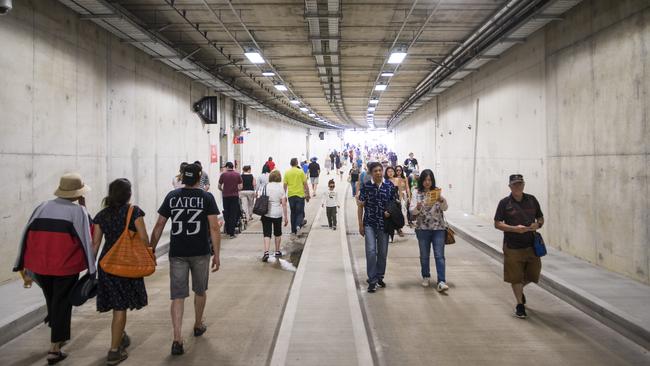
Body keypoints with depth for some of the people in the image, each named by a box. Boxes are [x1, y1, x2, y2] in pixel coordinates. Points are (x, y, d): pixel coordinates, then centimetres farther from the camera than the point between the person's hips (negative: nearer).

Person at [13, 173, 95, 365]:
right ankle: (54, 349, 10)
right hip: (66, 266, -5)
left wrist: (25, 266, 13)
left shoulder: (42, 207, 2)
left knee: (51, 301, 25)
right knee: (62, 304, 9)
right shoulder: (77, 211, -10)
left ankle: (58, 336, 44)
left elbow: (27, 235, 5)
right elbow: (87, 236, -4)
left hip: (40, 265, 5)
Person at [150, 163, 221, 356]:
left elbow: (159, 226, 3)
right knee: (200, 290, 20)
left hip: (177, 253, 1)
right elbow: (214, 228, -10)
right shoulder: (207, 197, -4)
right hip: (200, 253, -1)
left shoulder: (172, 196, 2)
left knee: (178, 296, 3)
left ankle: (177, 339, -7)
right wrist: (217, 255, -5)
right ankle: (198, 325, 39)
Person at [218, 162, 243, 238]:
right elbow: (241, 186, -2)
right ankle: (231, 233, -1)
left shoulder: (223, 174, -2)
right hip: (235, 196, 0)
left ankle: (227, 231, 21)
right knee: (234, 214, 2)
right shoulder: (237, 174, 0)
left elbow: (219, 186, 2)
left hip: (226, 196, 0)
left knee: (226, 214, 14)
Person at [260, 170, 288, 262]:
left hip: (266, 214, 0)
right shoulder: (280, 188, -5)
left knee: (267, 234, 0)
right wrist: (286, 217, -1)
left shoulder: (264, 187, -2)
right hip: (277, 214, 0)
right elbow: (284, 204, -6)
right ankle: (277, 251, 29)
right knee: (277, 233, 18)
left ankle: (266, 252, -16)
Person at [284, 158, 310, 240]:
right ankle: (298, 225, -21)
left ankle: (293, 232, 16)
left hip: (291, 195, 2)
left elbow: (285, 185, 1)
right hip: (300, 195, -2)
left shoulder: (287, 173, 2)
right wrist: (308, 195, 5)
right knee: (300, 212, 7)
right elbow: (305, 184, -3)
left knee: (293, 213, 13)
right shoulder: (301, 172, -4)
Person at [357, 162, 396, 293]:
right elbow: (360, 206, 0)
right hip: (369, 224, -2)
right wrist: (360, 224, -3)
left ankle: (379, 276, 30)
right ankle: (372, 281, -2)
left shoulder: (389, 185, -1)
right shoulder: (366, 186, -5)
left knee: (383, 252, 11)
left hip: (384, 223, 2)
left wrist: (390, 212, -11)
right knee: (371, 251, -11)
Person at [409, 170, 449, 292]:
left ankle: (441, 282, -7)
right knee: (424, 255, 11)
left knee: (439, 255, -6)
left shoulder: (437, 192, 2)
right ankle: (426, 277, 29)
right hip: (422, 228, 1)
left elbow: (445, 208, -5)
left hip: (438, 228, -1)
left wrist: (441, 199, -26)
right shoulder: (417, 193, 1)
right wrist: (417, 207, -28)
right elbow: (411, 210, -5)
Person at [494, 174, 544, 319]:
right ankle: (520, 304, 19)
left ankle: (519, 289, 43)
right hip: (513, 247, -3)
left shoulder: (532, 200, 7)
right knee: (515, 277, 3)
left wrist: (538, 225, -8)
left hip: (531, 245, 3)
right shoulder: (505, 203, -3)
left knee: (533, 274, 12)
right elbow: (497, 224, -5)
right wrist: (514, 228, -18)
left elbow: (541, 218, 15)